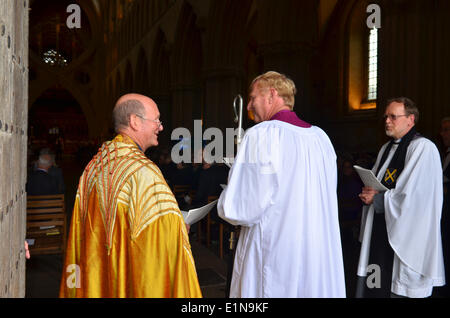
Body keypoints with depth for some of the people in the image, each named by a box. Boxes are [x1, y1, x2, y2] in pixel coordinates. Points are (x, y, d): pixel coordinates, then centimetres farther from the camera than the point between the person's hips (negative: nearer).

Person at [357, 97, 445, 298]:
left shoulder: (423, 148, -11)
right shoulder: (386, 149, 15)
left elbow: (413, 197, -19)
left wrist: (377, 199, -11)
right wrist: (368, 193, -1)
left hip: (406, 236, -8)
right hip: (379, 231, 8)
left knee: (400, 289, 1)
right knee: (372, 287, 12)